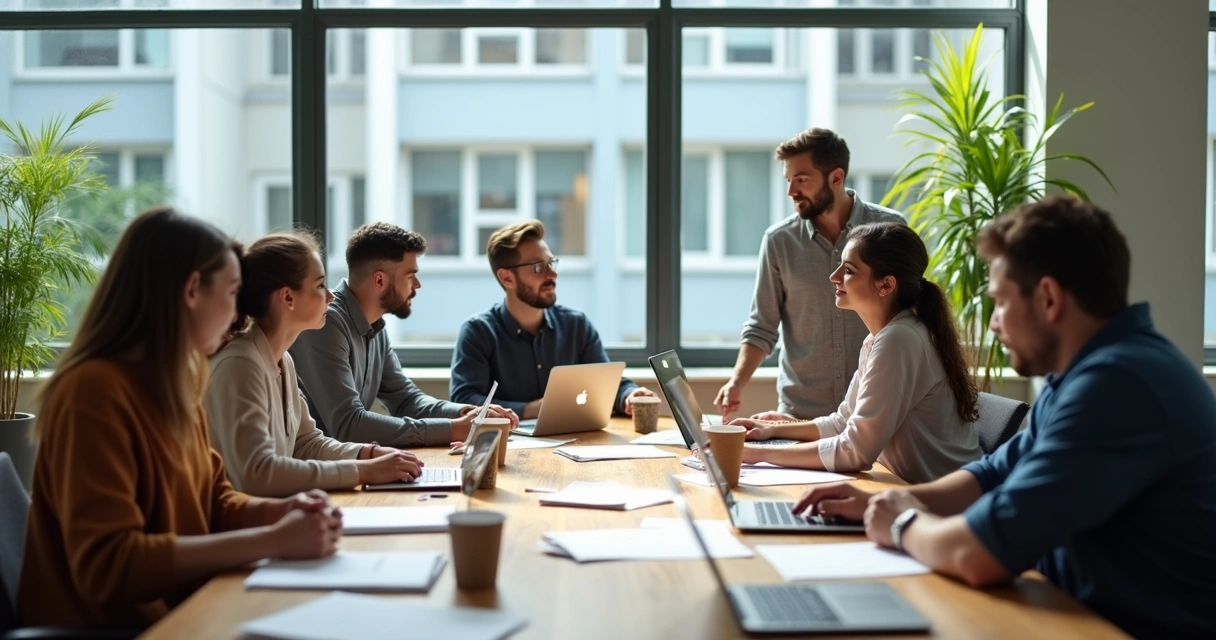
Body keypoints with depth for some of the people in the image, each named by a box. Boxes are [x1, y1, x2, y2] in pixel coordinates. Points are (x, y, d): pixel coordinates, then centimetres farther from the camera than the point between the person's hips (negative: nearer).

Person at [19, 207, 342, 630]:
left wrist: (281, 511, -5)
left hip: (181, 610, 8)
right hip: (117, 624, -8)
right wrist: (272, 540, -25)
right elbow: (107, 564, -25)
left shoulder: (173, 388, 8)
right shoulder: (95, 391, -18)